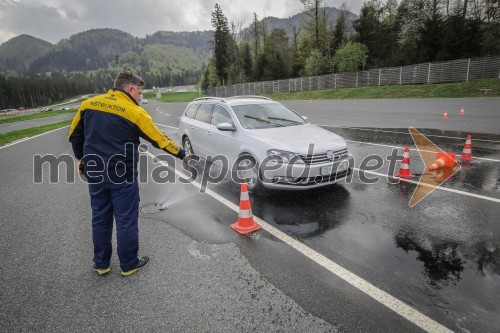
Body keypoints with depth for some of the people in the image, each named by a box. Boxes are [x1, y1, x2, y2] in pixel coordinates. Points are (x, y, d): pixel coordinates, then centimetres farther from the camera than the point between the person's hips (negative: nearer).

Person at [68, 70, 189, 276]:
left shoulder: (88, 104, 5)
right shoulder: (135, 112, -12)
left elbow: (74, 135, 12)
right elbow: (159, 139, -6)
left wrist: (81, 158, 25)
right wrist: (182, 154, 6)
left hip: (95, 174, 6)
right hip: (122, 176, -5)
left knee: (100, 219, 17)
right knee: (126, 221, 8)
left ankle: (101, 264, 30)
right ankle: (129, 264, 22)